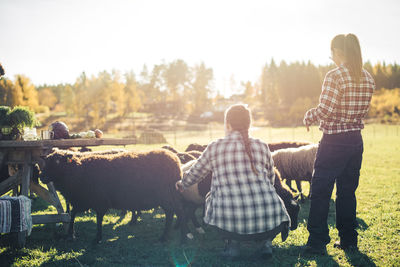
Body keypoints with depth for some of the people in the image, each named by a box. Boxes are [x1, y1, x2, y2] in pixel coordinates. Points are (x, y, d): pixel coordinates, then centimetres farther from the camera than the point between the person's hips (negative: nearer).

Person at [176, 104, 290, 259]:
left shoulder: (214, 148, 7)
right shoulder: (262, 147, 11)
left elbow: (194, 174, 23)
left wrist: (182, 185, 46)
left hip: (231, 222, -1)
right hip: (268, 220, 2)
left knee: (211, 198, 28)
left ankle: (232, 243, 13)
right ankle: (267, 241, 13)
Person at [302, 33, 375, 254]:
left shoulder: (334, 76, -15)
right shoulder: (368, 78, 6)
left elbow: (325, 110, -19)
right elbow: (362, 110, 11)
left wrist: (308, 117, -1)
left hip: (334, 142, -7)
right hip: (356, 140, 7)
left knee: (320, 192, 1)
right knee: (348, 191, 15)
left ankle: (318, 242, 3)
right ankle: (348, 239, 21)